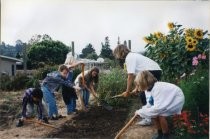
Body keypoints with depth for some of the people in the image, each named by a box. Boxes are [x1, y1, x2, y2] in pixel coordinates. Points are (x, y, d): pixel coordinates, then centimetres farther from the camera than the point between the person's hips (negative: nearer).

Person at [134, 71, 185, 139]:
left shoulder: (158, 88, -34)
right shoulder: (154, 87, -7)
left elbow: (157, 108, -37)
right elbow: (156, 104, 2)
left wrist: (141, 112, -28)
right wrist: (141, 111, -10)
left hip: (176, 100, -9)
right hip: (168, 99, 9)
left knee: (161, 115, -22)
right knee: (155, 114, -1)